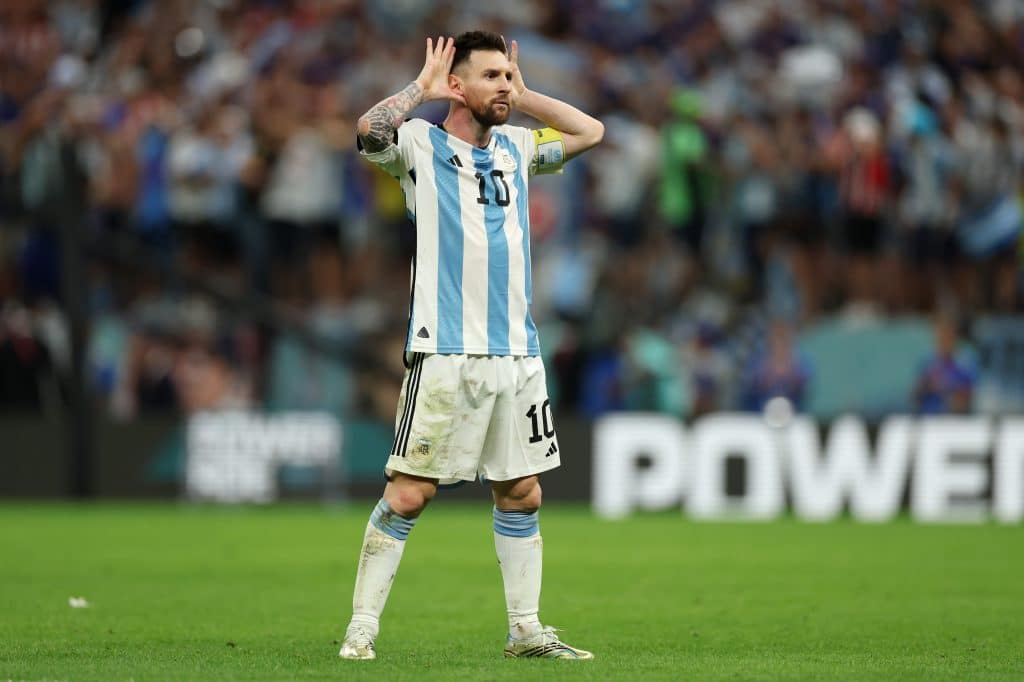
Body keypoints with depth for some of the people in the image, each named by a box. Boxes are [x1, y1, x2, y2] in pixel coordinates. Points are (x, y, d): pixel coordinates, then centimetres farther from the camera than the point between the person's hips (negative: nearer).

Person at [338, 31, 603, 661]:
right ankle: (362, 626, -1)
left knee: (521, 493, 8)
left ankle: (527, 630, 15)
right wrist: (422, 89, -6)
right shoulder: (421, 143, -1)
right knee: (409, 493, -8)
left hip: (517, 353, 6)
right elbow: (371, 129, -20)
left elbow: (591, 131, 22)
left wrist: (522, 97, 16)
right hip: (445, 355, -6)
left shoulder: (517, 148, 16)